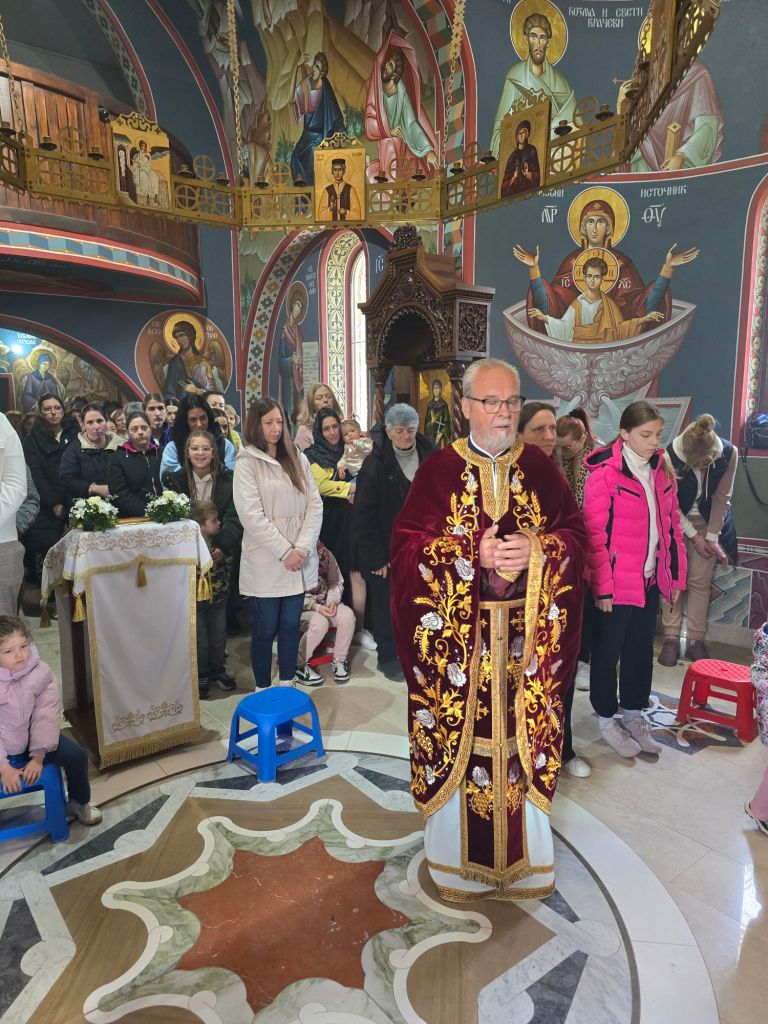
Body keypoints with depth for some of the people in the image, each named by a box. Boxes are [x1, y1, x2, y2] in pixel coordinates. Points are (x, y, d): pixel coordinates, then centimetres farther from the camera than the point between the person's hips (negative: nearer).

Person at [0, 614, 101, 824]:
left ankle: (79, 803, 20)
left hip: (31, 738, 3)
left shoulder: (40, 671, -18)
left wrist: (38, 756, -16)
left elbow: (46, 714, -14)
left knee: (76, 755, -7)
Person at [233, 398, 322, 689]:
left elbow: (315, 505, 4)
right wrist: (285, 551, -15)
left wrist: (302, 547, -9)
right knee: (265, 628, 4)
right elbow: (251, 515, -12)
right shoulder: (247, 463, -3)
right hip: (265, 561, -4)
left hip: (299, 559, 4)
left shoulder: (298, 459, 11)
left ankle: (287, 684, 24)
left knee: (291, 624, 11)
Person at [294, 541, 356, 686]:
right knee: (320, 622, -34)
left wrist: (332, 601, -11)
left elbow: (336, 582, 8)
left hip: (324, 603, 5)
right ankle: (298, 664, -12)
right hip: (302, 605, -5)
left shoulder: (325, 554, 0)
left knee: (348, 615, -22)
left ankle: (339, 660, -4)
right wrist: (315, 607, -23)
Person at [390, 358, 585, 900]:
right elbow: (408, 543, -6)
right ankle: (456, 855, 31)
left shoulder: (541, 467, 5)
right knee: (459, 733, 8)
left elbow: (576, 533, 4)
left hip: (527, 638, 2)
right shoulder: (439, 469, -1)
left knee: (522, 737, 12)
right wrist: (473, 554, -19)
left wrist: (537, 551, -16)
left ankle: (525, 853, 34)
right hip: (456, 637, -1)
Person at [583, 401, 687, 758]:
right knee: (608, 651, 9)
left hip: (651, 578, 6)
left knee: (641, 649, 17)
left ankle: (633, 714, 34)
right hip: (617, 580, -6)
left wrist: (676, 574, 9)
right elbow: (594, 534, -15)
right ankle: (607, 719, 26)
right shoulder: (604, 473, -14)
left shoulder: (662, 470, 6)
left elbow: (672, 524, 11)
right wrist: (602, 587, -16)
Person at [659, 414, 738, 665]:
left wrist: (711, 537, -12)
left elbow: (721, 498, -12)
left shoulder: (729, 453, -22)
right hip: (675, 521, -1)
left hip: (709, 521, 1)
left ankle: (696, 640, 8)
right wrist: (694, 537, -14)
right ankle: (671, 638, 6)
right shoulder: (671, 456, -28)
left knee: (700, 580, 0)